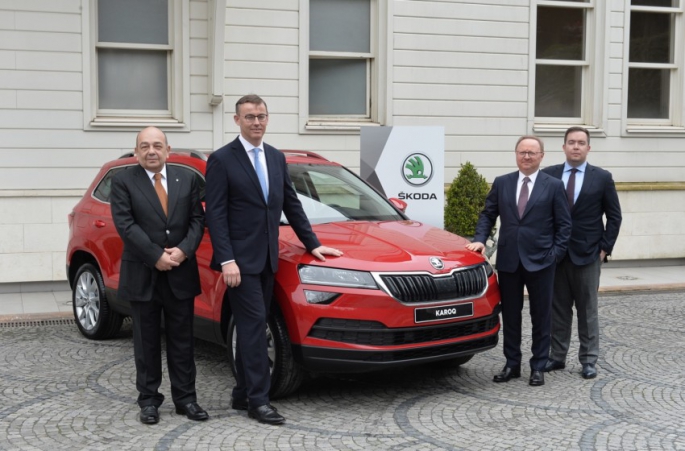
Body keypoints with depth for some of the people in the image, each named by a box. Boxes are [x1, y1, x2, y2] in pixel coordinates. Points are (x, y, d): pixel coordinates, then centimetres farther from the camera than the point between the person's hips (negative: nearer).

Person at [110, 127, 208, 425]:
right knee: (147, 342, 7)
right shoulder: (123, 181, -2)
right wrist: (156, 256, -17)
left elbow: (197, 219, 3)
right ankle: (149, 400, 16)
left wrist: (184, 250, -13)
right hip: (142, 275, -2)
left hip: (181, 274, 2)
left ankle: (185, 398, 15)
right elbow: (125, 224, -11)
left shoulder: (186, 179, 8)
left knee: (182, 340, 8)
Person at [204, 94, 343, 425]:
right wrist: (226, 260, -18)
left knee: (252, 327, 10)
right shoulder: (222, 160, -7)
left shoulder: (276, 158, 13)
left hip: (267, 259, 7)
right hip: (241, 259, -6)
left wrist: (312, 243, 14)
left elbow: (291, 205, 18)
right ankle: (258, 400, -4)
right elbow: (215, 214, -11)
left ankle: (242, 395, 18)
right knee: (254, 323, -9)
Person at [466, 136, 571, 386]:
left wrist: (555, 254, -8)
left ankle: (538, 367, 16)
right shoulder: (501, 183, 7)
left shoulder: (553, 186, 0)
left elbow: (564, 224, 0)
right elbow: (487, 215, 9)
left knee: (541, 316, 6)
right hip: (508, 260, 2)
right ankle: (512, 364, 20)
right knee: (510, 315, 10)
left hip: (540, 261, -2)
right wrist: (480, 239, -6)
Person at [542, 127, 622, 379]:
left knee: (588, 310, 5)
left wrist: (605, 248, -3)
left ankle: (588, 360, 13)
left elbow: (614, 216, 3)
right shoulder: (548, 175, 3)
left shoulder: (602, 178, 0)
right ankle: (557, 356, 17)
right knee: (558, 309, 8)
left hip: (587, 254, -1)